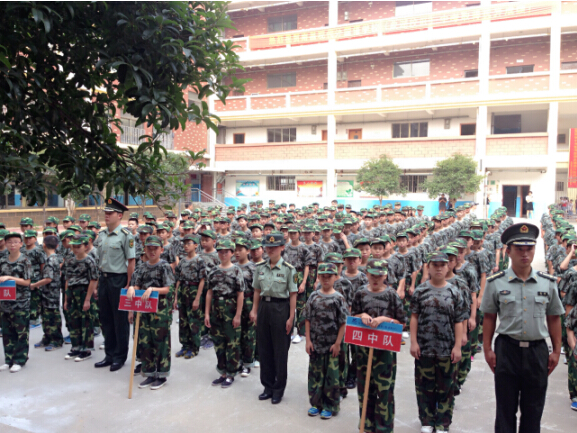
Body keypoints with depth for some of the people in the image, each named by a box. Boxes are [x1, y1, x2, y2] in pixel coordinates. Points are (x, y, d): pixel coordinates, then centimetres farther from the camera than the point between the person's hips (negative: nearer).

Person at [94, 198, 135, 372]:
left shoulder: (125, 235, -12)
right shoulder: (101, 235, 9)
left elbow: (131, 262, -13)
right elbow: (100, 260, 16)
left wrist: (128, 285, -15)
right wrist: (98, 281, 11)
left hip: (118, 280, -7)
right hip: (103, 279, 7)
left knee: (120, 320, 5)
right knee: (106, 318, 14)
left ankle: (120, 357, 19)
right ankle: (109, 354, 28)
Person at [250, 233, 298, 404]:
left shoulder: (288, 269, -8)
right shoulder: (260, 268, 6)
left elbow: (293, 295, -8)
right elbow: (257, 291, 12)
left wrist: (291, 317, -11)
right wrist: (254, 311, 7)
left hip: (281, 308, -5)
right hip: (264, 307, 5)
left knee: (280, 350, 4)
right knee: (264, 348, 11)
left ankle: (278, 389, 19)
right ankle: (268, 386, 26)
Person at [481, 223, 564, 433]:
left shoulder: (548, 283, 1)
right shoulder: (495, 283, -4)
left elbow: (554, 318, 8)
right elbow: (489, 318, 1)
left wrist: (556, 351, 6)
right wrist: (487, 350, -1)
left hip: (538, 351, 2)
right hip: (507, 350, -1)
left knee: (533, 410, 14)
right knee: (505, 409, 10)